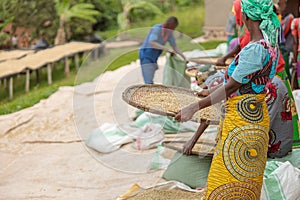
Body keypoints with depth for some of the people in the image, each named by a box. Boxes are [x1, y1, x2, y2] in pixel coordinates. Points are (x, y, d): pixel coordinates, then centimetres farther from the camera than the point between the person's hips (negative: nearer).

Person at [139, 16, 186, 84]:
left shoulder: (170, 33, 4)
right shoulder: (156, 29, -19)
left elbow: (174, 47, 12)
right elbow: (152, 43, -33)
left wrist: (184, 58, 4)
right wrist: (167, 49, -37)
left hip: (154, 58, 8)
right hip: (146, 55, -8)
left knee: (150, 82, 8)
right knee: (149, 82, -16)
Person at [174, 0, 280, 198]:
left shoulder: (254, 50, -24)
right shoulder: (270, 44, 5)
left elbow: (231, 87, -21)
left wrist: (195, 107, -17)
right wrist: (212, 90, 24)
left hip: (242, 121, -10)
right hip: (257, 115, 10)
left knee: (229, 182, 2)